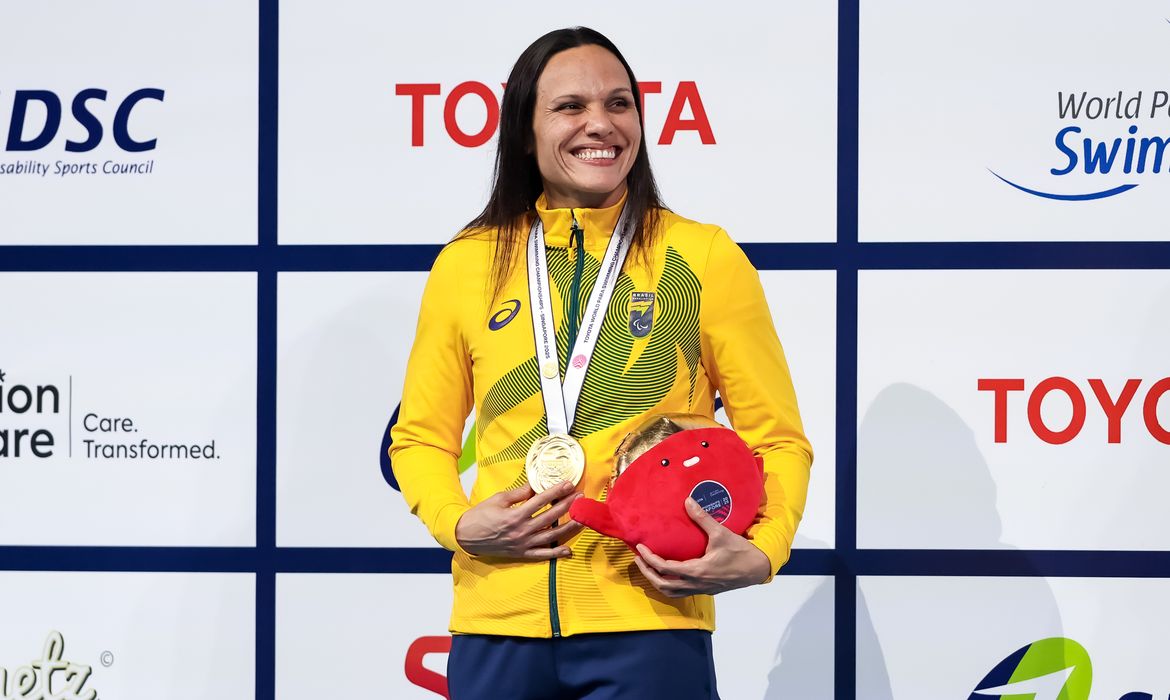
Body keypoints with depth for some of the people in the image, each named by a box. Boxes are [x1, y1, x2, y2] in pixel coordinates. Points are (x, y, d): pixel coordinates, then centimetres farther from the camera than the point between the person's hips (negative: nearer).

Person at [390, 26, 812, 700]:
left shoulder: (704, 258, 3)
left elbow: (778, 439, 5)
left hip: (651, 624, -2)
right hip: (498, 623, 2)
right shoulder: (467, 265, 8)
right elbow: (421, 437, 16)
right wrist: (458, 524, -4)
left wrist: (760, 554, -13)